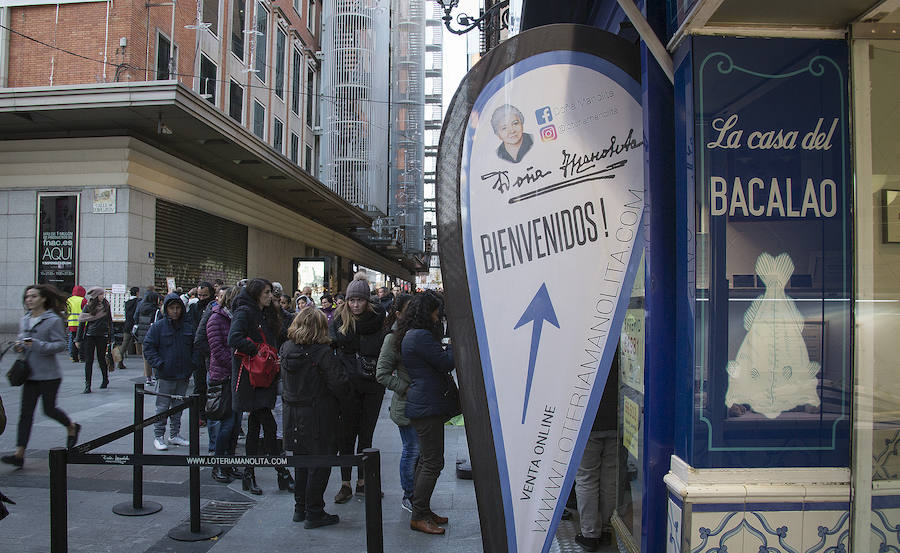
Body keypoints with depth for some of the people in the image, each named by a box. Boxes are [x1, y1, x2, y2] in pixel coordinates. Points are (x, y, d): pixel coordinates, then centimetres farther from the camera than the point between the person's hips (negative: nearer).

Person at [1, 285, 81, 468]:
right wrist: (19, 345, -1)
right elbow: (20, 338, 23)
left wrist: (38, 345, -25)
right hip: (30, 374, 6)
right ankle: (19, 454, 3)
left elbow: (61, 344, -12)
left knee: (49, 409, 6)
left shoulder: (54, 320, -9)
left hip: (49, 374, -6)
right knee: (26, 412, 2)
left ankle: (72, 427, 35)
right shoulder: (24, 320, 10)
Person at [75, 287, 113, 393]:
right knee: (88, 361, -2)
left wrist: (110, 337, 4)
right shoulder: (88, 307, 1)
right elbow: (81, 323, 4)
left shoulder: (106, 306, 4)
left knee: (101, 359, 8)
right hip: (89, 336, 0)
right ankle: (87, 385, 2)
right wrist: (78, 339, 2)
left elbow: (110, 322, 8)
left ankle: (105, 379, 30)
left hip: (102, 337, 0)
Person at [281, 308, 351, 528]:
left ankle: (300, 508, 29)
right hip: (319, 417, -6)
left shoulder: (286, 349, 0)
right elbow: (340, 386, -20)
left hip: (293, 416, 7)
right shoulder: (322, 353, -19)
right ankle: (314, 513, 13)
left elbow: (285, 380, 11)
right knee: (319, 464, 6)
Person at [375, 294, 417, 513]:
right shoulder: (393, 338, -9)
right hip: (406, 405, -6)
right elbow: (382, 374, -12)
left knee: (421, 449, 10)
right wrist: (406, 388, -17)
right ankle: (408, 495, 19)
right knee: (412, 450, 1)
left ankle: (417, 494, 26)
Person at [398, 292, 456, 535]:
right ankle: (419, 516, 3)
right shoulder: (421, 336, -17)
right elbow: (446, 362, -17)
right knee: (433, 462, -5)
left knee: (426, 460, 16)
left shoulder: (410, 335, 16)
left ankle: (422, 510, 25)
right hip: (427, 406, -11)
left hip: (422, 405, 11)